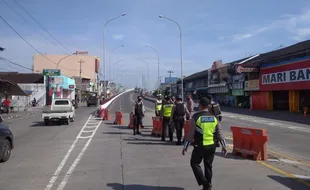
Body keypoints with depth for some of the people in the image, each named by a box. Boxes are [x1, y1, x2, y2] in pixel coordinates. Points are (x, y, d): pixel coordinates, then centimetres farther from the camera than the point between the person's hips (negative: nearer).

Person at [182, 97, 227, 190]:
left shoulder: (195, 117, -10)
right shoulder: (214, 117, 4)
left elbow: (190, 134, -9)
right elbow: (219, 133, 6)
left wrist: (185, 147, -2)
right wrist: (224, 146, 14)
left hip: (200, 146, -4)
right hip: (212, 146, 5)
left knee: (194, 163, 12)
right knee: (208, 165, 16)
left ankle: (204, 182, -1)